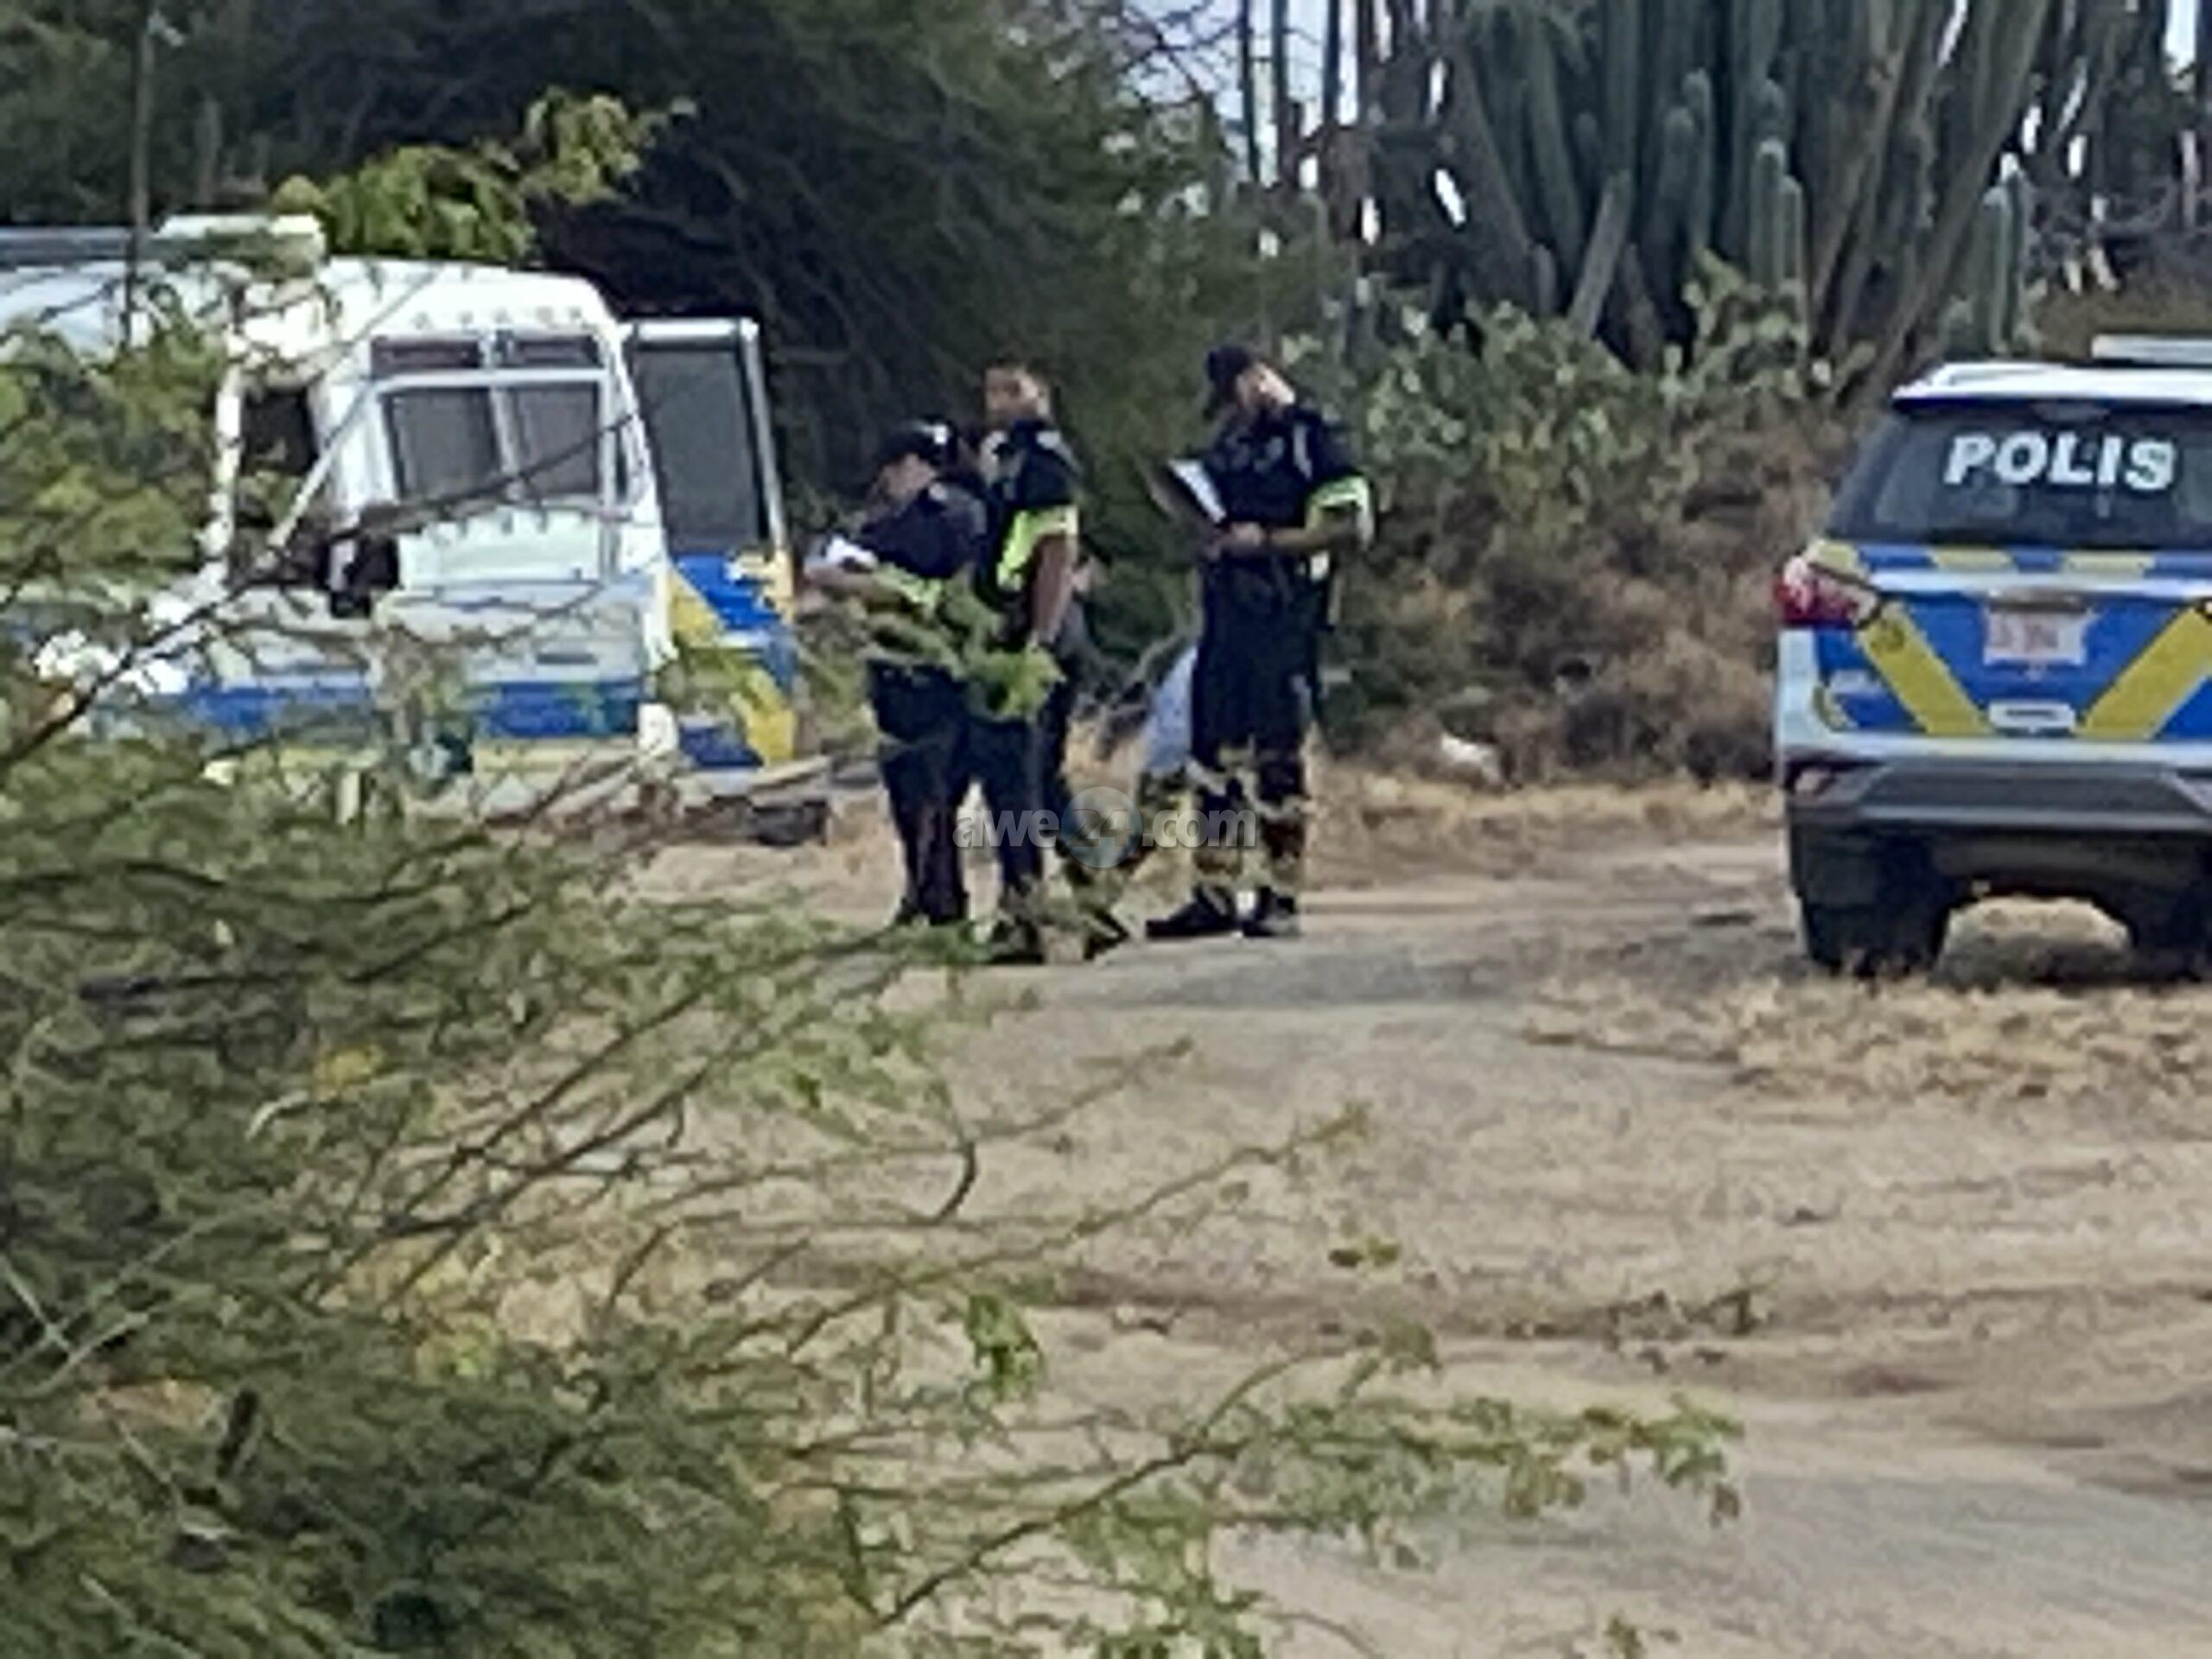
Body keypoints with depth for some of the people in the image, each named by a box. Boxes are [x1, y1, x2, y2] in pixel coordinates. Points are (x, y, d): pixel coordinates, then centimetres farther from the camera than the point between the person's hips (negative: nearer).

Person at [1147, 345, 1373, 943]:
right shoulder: (1229, 446, 18)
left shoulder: (1309, 440, -6)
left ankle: (1282, 899, 1)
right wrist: (1209, 533, 7)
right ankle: (1213, 896, 9)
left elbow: (1353, 528, -12)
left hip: (1283, 620, -8)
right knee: (1214, 753, 6)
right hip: (1225, 614, 8)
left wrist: (1267, 541, -16)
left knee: (1277, 759, -5)